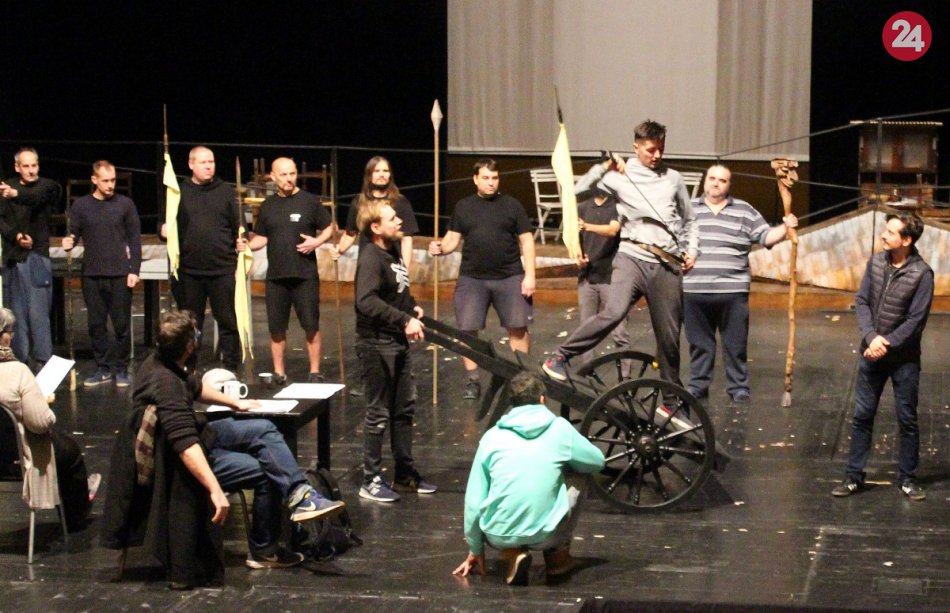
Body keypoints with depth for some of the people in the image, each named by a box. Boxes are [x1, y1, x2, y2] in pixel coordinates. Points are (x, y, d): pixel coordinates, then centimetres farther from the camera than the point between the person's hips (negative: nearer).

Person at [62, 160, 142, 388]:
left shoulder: (125, 204, 1)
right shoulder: (80, 206, 4)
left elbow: (135, 239, 2)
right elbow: (74, 235, 8)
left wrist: (134, 270, -5)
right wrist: (68, 243, -16)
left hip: (119, 275, -2)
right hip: (92, 275, 2)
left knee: (121, 325, 1)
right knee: (96, 325, 7)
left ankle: (121, 369, 11)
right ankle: (102, 368, 17)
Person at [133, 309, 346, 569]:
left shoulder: (160, 361, -2)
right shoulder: (165, 383, -33)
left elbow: (196, 389, 21)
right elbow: (185, 445, -41)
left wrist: (235, 402, 29)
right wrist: (215, 490, -45)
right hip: (186, 461, -10)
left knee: (264, 429, 4)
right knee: (267, 471, -10)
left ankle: (300, 496, -7)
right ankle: (263, 551, 4)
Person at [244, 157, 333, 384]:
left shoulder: (309, 201, -1)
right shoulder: (268, 205, 10)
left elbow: (329, 228, 4)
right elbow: (262, 237, 16)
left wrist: (317, 241, -14)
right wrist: (246, 246, -3)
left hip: (305, 274, -3)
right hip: (276, 275, 3)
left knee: (311, 325, -2)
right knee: (276, 327, 6)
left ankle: (315, 372, 7)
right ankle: (278, 373, 16)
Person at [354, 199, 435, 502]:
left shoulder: (393, 253, 10)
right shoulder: (370, 258, -18)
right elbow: (367, 301, -31)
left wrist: (413, 307, 6)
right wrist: (404, 320, -31)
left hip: (398, 343, 9)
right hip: (376, 344, -9)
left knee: (404, 409, 16)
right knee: (378, 413, 0)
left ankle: (405, 473, 29)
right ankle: (371, 480, 10)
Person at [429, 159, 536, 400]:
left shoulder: (511, 205, 3)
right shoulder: (463, 207, 7)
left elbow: (526, 241, 3)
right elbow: (453, 239, 6)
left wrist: (529, 275, -5)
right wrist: (441, 248, -17)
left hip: (510, 278, -1)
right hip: (472, 279, 1)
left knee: (518, 327, 1)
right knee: (467, 329, 0)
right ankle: (472, 381, 12)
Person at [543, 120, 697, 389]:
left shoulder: (673, 178, 14)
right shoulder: (619, 177, 5)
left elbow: (689, 220, 23)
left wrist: (692, 250, 10)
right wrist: (604, 168, -4)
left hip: (668, 266, 3)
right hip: (632, 257, -3)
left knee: (669, 337, 6)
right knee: (614, 312, -28)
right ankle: (560, 357, -17)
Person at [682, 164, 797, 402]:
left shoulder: (745, 211, 8)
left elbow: (765, 237, 5)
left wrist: (785, 227, -10)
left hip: (733, 291, -1)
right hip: (694, 290, 1)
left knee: (735, 344, 3)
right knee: (699, 343, 7)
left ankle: (739, 387, 11)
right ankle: (698, 386, 16)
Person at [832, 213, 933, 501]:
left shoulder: (921, 273, -14)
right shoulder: (876, 262, 0)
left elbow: (916, 320, -14)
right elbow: (861, 301, 1)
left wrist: (886, 344, -17)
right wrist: (871, 336, -13)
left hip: (904, 358, -4)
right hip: (871, 354, 4)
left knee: (907, 419, 7)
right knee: (862, 415, 7)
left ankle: (907, 478, 19)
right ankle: (854, 476, 15)